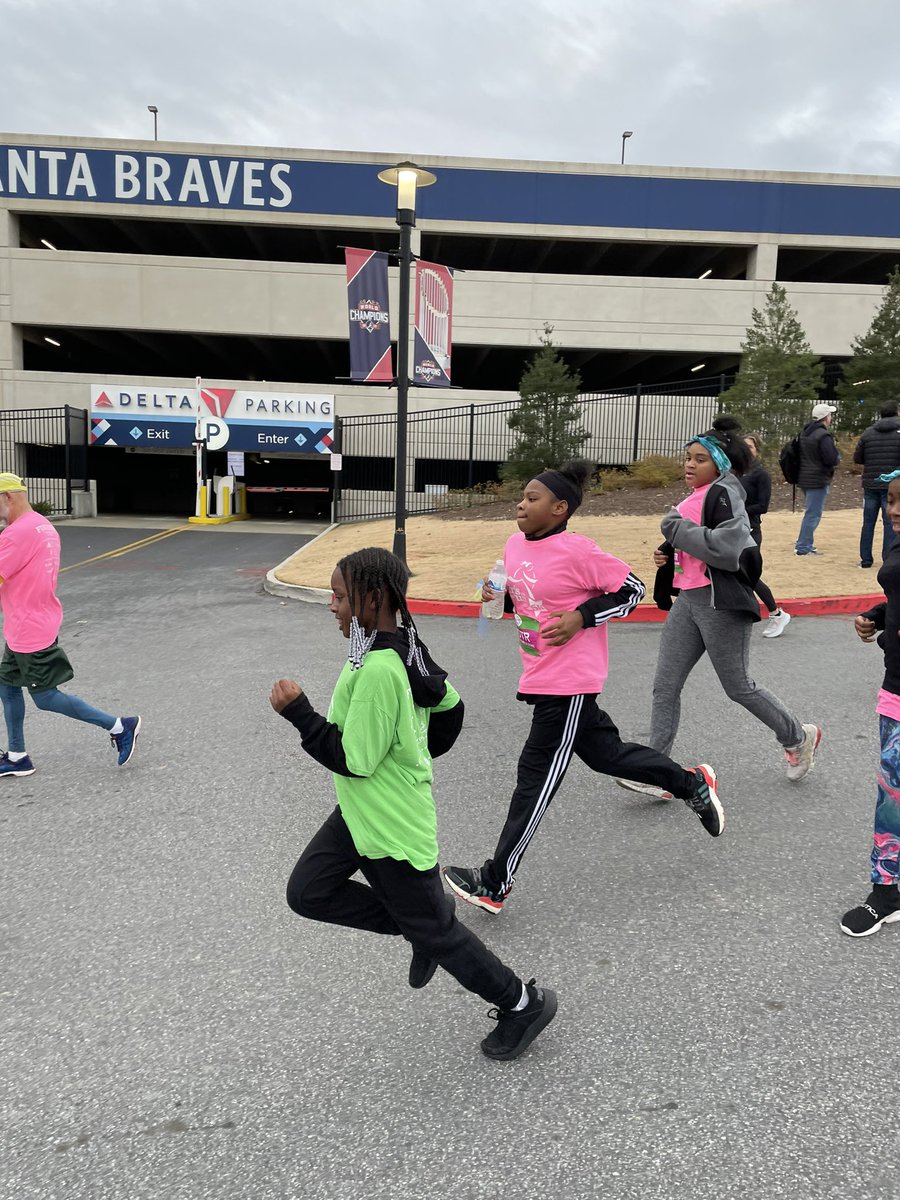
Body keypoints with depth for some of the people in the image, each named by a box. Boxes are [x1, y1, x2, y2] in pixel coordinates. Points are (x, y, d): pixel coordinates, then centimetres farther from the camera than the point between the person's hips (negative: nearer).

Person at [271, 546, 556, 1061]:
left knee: (434, 927, 8)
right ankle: (415, 927, 24)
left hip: (393, 823, -9)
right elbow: (450, 706, 11)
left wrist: (298, 711, -21)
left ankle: (523, 1004, 28)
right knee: (308, 892, 14)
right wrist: (421, 753, 21)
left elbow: (353, 759, -26)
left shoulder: (378, 671, -30)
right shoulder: (407, 647, -1)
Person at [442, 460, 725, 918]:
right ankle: (693, 784, 41)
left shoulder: (576, 551, -18)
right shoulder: (515, 545, 5)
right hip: (539, 679, 9)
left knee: (535, 777, -1)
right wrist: (498, 597, 0)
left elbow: (633, 589, -10)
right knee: (605, 754, 21)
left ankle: (494, 883, 9)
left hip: (568, 684, -9)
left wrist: (580, 617, -19)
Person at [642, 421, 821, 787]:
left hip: (720, 604, -8)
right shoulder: (693, 498, 14)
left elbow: (728, 547, -26)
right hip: (687, 601, 8)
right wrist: (667, 554, 9)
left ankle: (798, 737, 30)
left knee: (738, 687, 5)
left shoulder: (724, 494, -12)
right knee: (665, 687, 2)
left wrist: (679, 529, -18)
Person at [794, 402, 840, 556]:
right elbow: (833, 459, -23)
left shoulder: (804, 432, 9)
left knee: (810, 511, 20)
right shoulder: (824, 435, -18)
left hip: (804, 478, 9)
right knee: (813, 514, -4)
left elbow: (797, 453, 20)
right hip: (818, 480, -9)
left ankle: (803, 542, 24)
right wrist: (838, 457, 0)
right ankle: (803, 548, -3)